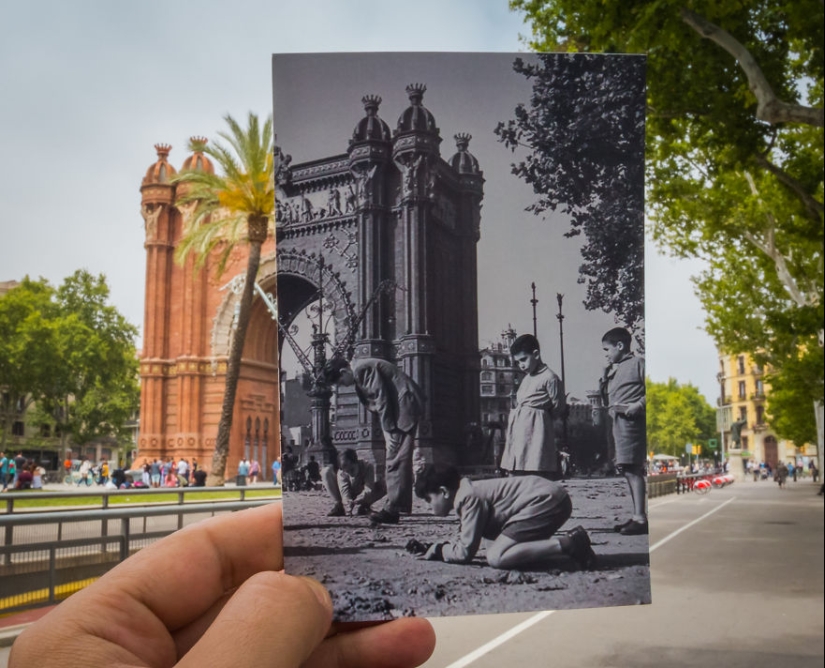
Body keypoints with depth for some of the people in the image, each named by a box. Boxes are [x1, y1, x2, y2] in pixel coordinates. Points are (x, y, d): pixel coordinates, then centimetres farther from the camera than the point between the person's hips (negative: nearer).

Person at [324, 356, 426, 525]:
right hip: (398, 408, 11)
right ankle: (393, 508, 9)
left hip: (404, 407, -11)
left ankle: (392, 509, -14)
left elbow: (381, 399, -18)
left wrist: (389, 431, -15)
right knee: (395, 461, 8)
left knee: (396, 460, -13)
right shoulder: (359, 372, 18)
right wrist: (389, 431, 9)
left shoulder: (363, 369, -13)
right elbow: (375, 403, 17)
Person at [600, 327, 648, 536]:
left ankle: (641, 518, -10)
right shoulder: (612, 370, 21)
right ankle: (637, 516, 18)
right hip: (618, 422, 9)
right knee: (627, 470, 11)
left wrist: (639, 405, -21)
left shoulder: (637, 363, -4)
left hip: (632, 422, -9)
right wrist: (603, 386, 8)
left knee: (632, 469, -12)